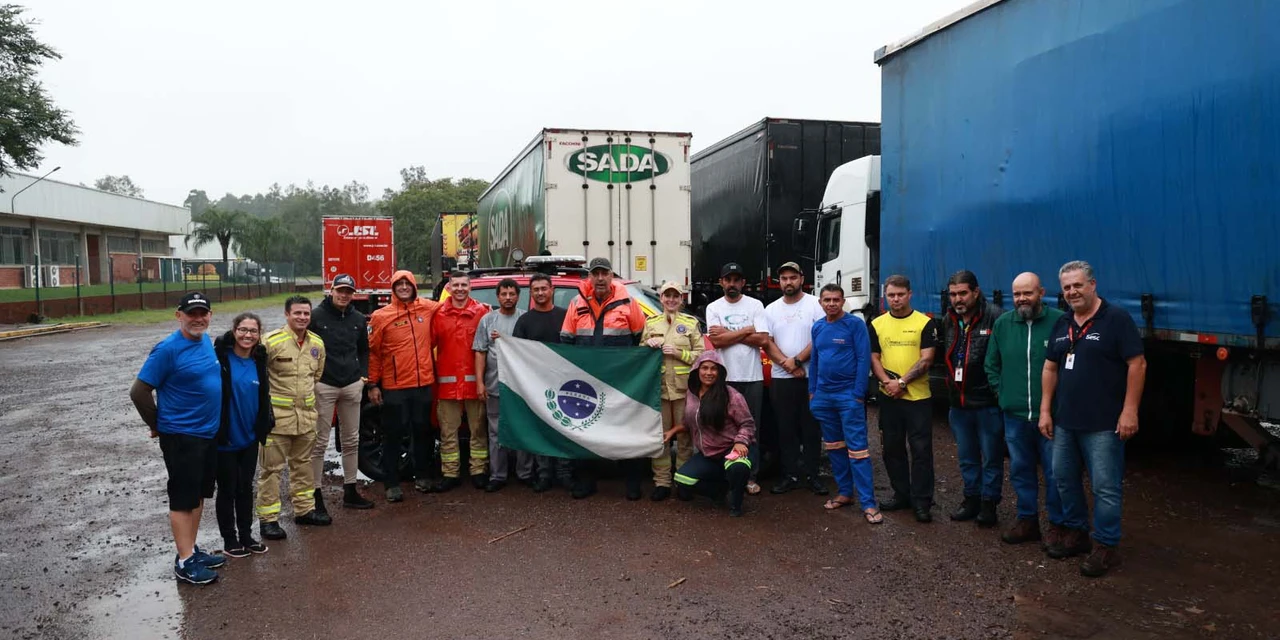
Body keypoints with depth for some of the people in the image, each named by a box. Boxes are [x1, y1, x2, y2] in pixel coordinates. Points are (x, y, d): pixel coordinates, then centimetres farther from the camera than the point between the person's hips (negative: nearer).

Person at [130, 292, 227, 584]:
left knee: (199, 494, 16)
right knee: (183, 498, 0)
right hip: (181, 436, -8)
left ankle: (192, 550, 28)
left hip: (209, 432, 8)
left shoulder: (207, 341, 6)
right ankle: (184, 562, 7)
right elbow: (139, 392, -15)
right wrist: (158, 425, -4)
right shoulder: (167, 349, -17)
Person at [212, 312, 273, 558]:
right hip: (224, 439, -5)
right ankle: (229, 540, 22)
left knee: (246, 487, 16)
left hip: (249, 438, 5)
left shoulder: (259, 361, 4)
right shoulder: (220, 356, -14)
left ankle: (246, 536, 29)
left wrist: (267, 422, 11)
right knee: (227, 490, 8)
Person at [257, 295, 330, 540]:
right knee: (272, 468, 1)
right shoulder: (271, 341, -13)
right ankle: (268, 519, 8)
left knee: (303, 464, 17)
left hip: (307, 415, 6)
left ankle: (304, 509, 29)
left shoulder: (317, 343, 6)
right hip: (277, 416, -6)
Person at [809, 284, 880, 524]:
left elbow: (864, 359, -11)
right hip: (823, 395, 6)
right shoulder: (817, 328, 10)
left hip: (849, 394, -6)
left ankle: (868, 503, -6)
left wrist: (858, 394, -15)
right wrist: (812, 391, 12)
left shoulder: (855, 324, -8)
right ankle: (845, 492, 25)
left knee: (857, 447, -8)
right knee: (834, 447, 13)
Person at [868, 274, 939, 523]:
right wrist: (887, 382, -12)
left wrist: (902, 382, -16)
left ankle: (922, 502, 5)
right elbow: (874, 358, 5)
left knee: (921, 450, -1)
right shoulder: (876, 324, 8)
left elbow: (926, 359, -8)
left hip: (918, 397, -4)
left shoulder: (925, 323, -2)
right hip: (888, 397, 4)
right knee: (892, 448, 11)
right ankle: (901, 495, 24)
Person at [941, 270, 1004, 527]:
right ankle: (971, 499, 30)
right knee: (966, 457, 17)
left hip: (988, 402, -7)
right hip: (958, 402, 7)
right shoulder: (949, 320, 9)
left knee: (991, 457, 7)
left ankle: (989, 503, 19)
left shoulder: (994, 317, -15)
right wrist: (951, 386, 14)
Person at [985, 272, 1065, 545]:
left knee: (1055, 472, 6)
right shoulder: (1002, 324, 5)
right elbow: (992, 364, 16)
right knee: (1020, 470, 15)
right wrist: (1002, 392, 8)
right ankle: (1027, 520, 29)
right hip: (1015, 414, 5)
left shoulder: (1059, 321, -11)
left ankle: (1057, 525, 22)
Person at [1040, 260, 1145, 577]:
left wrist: (1130, 410, -16)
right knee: (1064, 479, 16)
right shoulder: (1062, 324, 12)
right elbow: (1050, 368, 15)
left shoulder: (1116, 319, -9)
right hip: (1065, 421, 7)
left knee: (1105, 487, -2)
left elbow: (1137, 364, -12)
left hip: (1103, 424, -7)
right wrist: (1045, 410, 11)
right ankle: (1075, 533, 31)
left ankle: (1106, 546, 10)